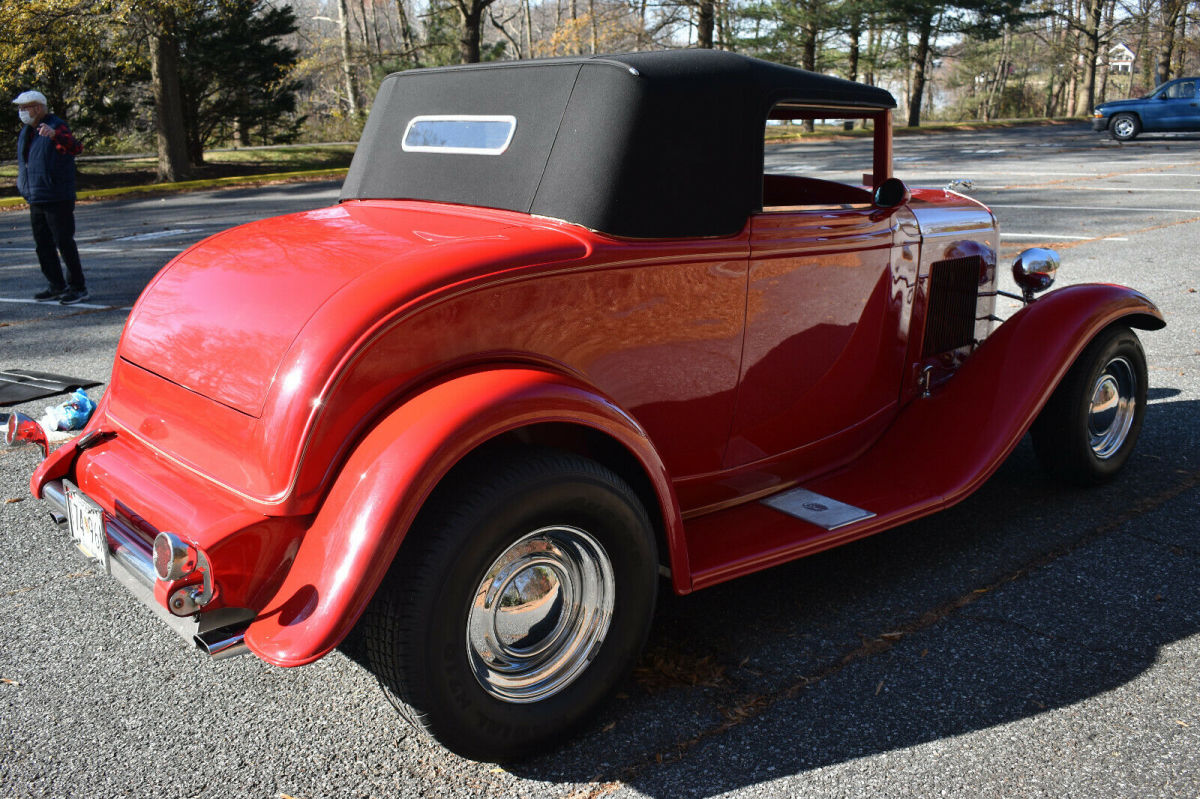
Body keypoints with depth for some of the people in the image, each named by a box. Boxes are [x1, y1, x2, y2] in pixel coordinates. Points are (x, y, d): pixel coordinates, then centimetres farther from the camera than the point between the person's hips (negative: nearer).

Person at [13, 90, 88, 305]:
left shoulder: (57, 128, -11)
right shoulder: (26, 133, 15)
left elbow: (73, 147, -33)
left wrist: (54, 135, -50)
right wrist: (24, 187, 23)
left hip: (58, 198, -9)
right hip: (36, 199, 9)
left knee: (64, 242, -6)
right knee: (43, 244, 11)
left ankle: (78, 287, 3)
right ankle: (57, 286, 20)